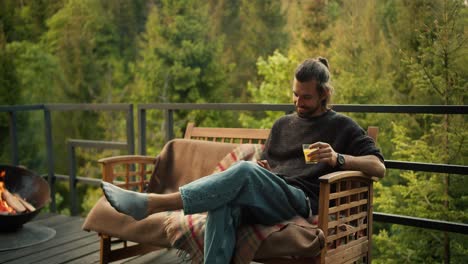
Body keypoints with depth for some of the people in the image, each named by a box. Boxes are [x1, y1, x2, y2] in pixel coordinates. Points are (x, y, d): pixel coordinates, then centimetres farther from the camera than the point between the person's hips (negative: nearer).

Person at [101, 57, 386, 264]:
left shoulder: (342, 126, 12)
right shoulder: (283, 124, 27)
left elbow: (379, 167, 3)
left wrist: (339, 158, -15)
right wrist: (261, 168, 5)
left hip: (300, 202, -4)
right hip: (265, 199, 5)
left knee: (245, 170, -35)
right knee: (225, 204, -35)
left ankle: (152, 203, -40)